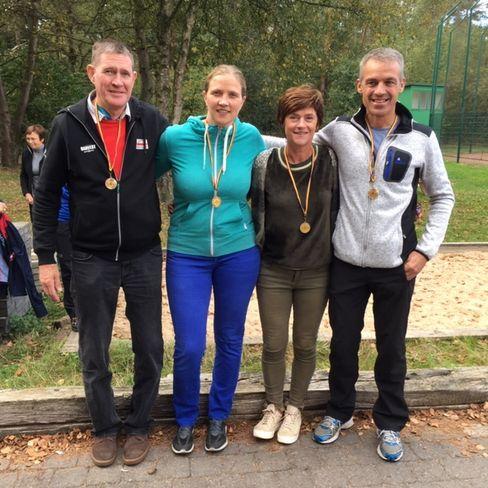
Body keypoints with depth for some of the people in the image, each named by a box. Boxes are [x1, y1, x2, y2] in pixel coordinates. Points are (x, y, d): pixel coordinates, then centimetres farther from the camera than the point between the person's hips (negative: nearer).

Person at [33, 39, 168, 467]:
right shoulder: (68, 124, -5)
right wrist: (46, 257, -3)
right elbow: (47, 195, 0)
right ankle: (105, 427, 34)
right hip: (91, 259, 0)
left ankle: (139, 425, 32)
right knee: (94, 353, 12)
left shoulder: (152, 121, -4)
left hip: (144, 256, 1)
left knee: (150, 349, 10)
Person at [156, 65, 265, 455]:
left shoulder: (251, 138, -4)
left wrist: (256, 234, 11)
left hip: (239, 253, 2)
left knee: (230, 341, 13)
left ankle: (219, 415, 36)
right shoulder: (175, 137, -10)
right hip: (187, 254, -1)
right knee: (189, 347, 1)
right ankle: (185, 418, 30)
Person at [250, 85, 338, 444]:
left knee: (306, 345, 14)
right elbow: (257, 213, 5)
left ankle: (295, 409, 36)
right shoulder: (265, 163, -7)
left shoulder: (331, 162, -7)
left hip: (316, 273, 0)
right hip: (273, 271, 0)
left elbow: (338, 211, 3)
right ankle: (273, 407, 35)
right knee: (274, 345, 10)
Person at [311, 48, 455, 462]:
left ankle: (390, 423, 34)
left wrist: (426, 248, -3)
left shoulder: (422, 138, -3)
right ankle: (340, 412, 37)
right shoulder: (340, 131, -4)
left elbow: (443, 197, 6)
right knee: (343, 342, 13)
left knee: (392, 347, 13)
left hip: (397, 266, 0)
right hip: (347, 263, 0)